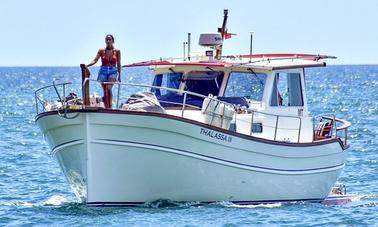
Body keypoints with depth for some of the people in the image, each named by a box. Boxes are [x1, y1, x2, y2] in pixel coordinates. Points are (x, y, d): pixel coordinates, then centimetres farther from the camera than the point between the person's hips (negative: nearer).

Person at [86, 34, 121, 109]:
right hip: (103, 71, 2)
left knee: (109, 88, -23)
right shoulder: (101, 51, 5)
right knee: (105, 91, 2)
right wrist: (87, 65, -20)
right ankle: (106, 108, 8)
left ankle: (110, 107, -22)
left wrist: (119, 76, 9)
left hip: (113, 71, -2)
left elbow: (118, 64, 8)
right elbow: (95, 60, -3)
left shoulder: (117, 51, 4)